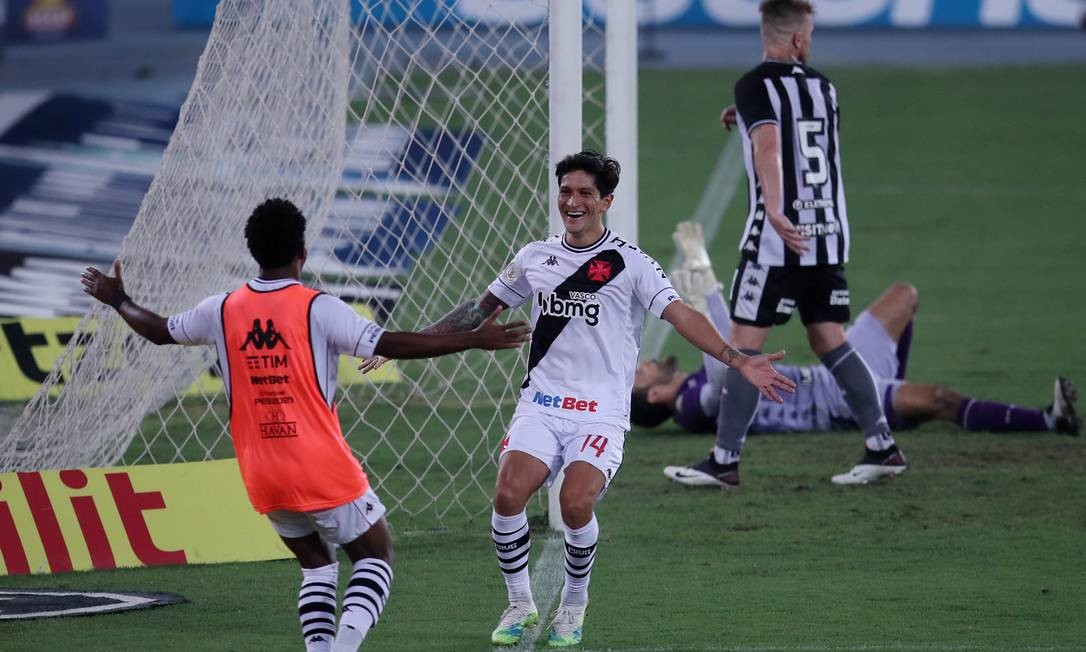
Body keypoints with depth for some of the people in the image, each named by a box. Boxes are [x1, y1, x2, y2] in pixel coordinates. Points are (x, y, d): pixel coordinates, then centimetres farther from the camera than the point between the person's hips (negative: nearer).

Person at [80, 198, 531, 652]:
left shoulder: (223, 311, 2)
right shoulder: (317, 309, -12)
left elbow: (159, 332, 19)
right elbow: (391, 345, -19)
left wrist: (118, 301, 39)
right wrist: (474, 340, -17)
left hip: (263, 477, 5)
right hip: (325, 473, -5)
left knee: (316, 564, 22)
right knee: (375, 556, 9)